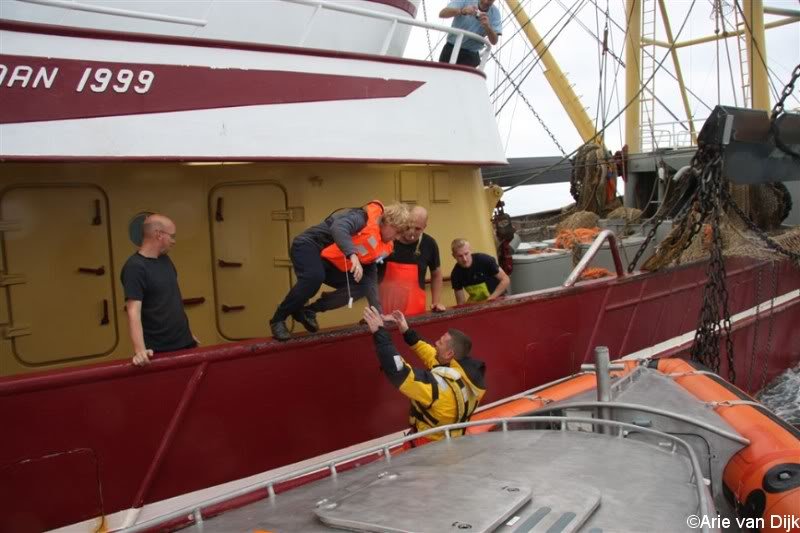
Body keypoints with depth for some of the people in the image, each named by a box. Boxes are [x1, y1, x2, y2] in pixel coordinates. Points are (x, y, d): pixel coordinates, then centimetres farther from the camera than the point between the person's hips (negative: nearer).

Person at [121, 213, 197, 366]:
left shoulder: (164, 259, 9)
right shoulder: (135, 267, -16)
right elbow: (134, 311, -24)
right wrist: (140, 350, -34)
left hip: (184, 342, 8)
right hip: (159, 351, -7)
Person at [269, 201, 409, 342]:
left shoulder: (383, 246, 5)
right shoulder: (366, 217, -21)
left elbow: (370, 277, 7)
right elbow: (338, 228, -39)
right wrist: (353, 254, -52)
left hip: (330, 264, 9)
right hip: (308, 246, -8)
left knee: (361, 286, -5)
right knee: (315, 277, -37)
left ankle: (308, 311, -1)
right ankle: (278, 319, -16)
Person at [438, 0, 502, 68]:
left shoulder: (495, 13, -6)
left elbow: (494, 41, -14)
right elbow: (442, 14, -24)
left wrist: (487, 26, -34)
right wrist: (462, 11, -42)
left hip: (471, 54, 0)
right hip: (451, 48, 1)